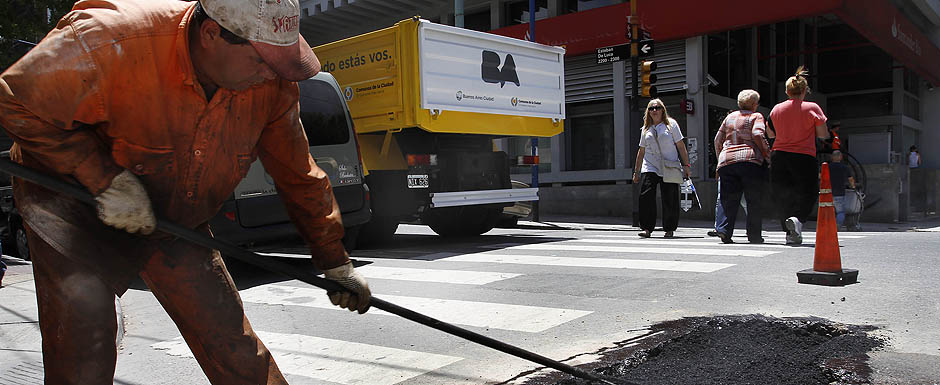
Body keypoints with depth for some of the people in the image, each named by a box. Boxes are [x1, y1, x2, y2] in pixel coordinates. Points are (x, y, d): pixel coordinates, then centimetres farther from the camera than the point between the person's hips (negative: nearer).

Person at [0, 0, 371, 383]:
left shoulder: (273, 85, -18)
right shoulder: (112, 41, -33)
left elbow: (298, 175, -5)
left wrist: (335, 263, 2)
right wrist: (105, 178, -28)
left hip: (177, 216, 3)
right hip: (70, 195, -3)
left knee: (230, 336, 0)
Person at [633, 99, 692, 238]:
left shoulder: (671, 124, 5)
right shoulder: (646, 129, 13)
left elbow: (681, 146, 4)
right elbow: (641, 151, 18)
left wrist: (686, 165, -1)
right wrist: (636, 171, 17)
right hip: (650, 168, 2)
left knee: (670, 199, -2)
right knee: (645, 196, -13)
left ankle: (670, 229, 11)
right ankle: (647, 228, -8)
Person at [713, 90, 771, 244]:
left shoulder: (730, 117, 20)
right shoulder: (756, 116, 6)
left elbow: (717, 140, 19)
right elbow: (757, 135, -11)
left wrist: (720, 159, 26)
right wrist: (768, 154, -2)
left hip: (726, 161, 4)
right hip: (750, 161, -4)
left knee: (729, 199, 3)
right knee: (754, 201, 3)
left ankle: (724, 229, -13)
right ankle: (754, 234, 3)